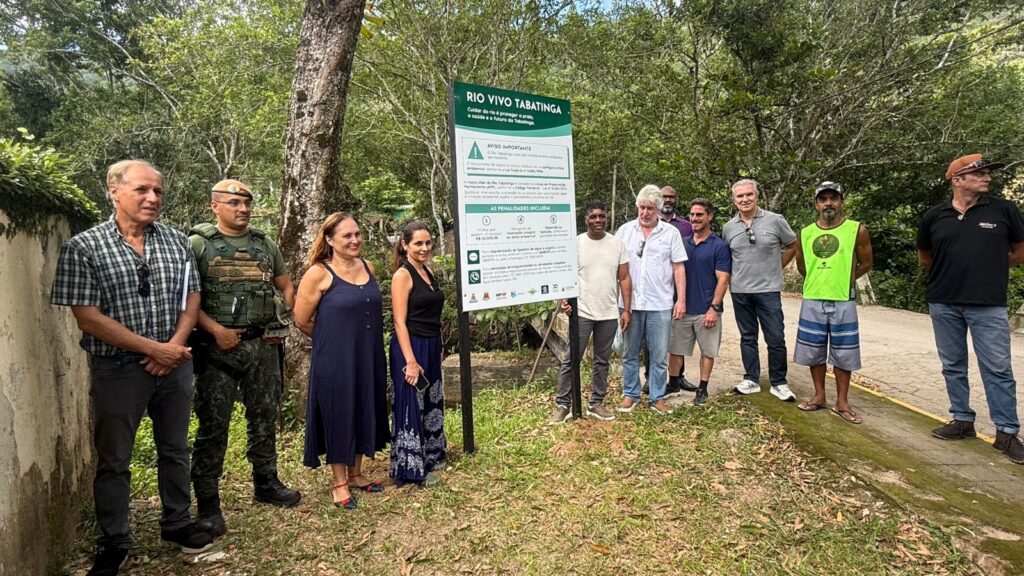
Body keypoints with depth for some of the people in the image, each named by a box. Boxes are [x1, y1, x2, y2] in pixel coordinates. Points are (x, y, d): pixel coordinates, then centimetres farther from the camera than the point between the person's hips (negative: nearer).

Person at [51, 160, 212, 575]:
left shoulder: (176, 241, 3)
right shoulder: (84, 247, -9)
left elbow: (192, 296, 6)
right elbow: (88, 317, -14)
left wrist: (175, 344, -10)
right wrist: (153, 349, -15)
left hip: (175, 365, 4)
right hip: (117, 369, -3)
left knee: (175, 450, 16)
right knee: (113, 460, 10)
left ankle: (177, 523, 33)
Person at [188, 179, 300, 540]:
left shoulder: (265, 245, 11)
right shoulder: (198, 244, -3)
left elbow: (286, 287, 17)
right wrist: (215, 329, -17)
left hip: (263, 345, 5)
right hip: (219, 347, -5)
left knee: (265, 418, 14)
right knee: (213, 425, 0)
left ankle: (265, 483, 31)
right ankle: (208, 503, 11)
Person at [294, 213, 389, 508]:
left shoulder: (368, 268, 4)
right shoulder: (319, 273, -13)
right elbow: (302, 320, -8)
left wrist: (362, 338, 15)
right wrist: (332, 339, 3)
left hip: (369, 358, 6)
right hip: (335, 361, -6)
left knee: (364, 413, 15)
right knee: (338, 416, 5)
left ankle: (355, 474, 33)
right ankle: (339, 483, 22)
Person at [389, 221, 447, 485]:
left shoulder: (428, 272, 11)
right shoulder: (402, 275, -13)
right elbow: (400, 322, -18)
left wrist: (438, 350, 18)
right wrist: (410, 361, -22)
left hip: (431, 346, 9)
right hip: (410, 347, -9)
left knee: (431, 403, 18)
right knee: (411, 406, 1)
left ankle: (430, 455, 35)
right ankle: (411, 468, 13)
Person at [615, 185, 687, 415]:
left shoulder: (671, 233, 2)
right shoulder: (624, 230, 4)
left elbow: (678, 268, 3)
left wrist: (681, 300, -2)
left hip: (660, 304, -1)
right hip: (629, 302, 1)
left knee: (659, 356, 5)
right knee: (630, 353, 11)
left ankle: (657, 397, 19)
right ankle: (630, 394, 25)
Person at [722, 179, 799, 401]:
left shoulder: (775, 220, -3)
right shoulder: (728, 228, 4)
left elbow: (792, 246, 9)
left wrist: (776, 269, 6)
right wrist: (731, 278, 6)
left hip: (768, 290, -2)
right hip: (740, 291, 2)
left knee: (776, 339, 2)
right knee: (747, 338, 12)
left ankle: (779, 383, 15)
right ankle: (751, 380, 22)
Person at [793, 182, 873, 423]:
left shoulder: (857, 230, -4)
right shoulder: (805, 233, 3)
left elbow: (865, 264, 6)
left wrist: (842, 281, 6)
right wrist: (819, 281, 12)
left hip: (843, 303, -2)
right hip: (812, 302, 2)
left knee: (843, 354, 6)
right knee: (814, 352, 10)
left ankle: (842, 402, 17)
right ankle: (819, 396, 24)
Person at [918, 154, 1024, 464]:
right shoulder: (934, 216, 3)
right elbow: (925, 258, 16)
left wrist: (989, 268, 10)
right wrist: (953, 270, 9)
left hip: (989, 305, -2)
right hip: (944, 304, 2)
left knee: (998, 369, 0)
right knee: (952, 366, 11)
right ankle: (962, 420, 25)